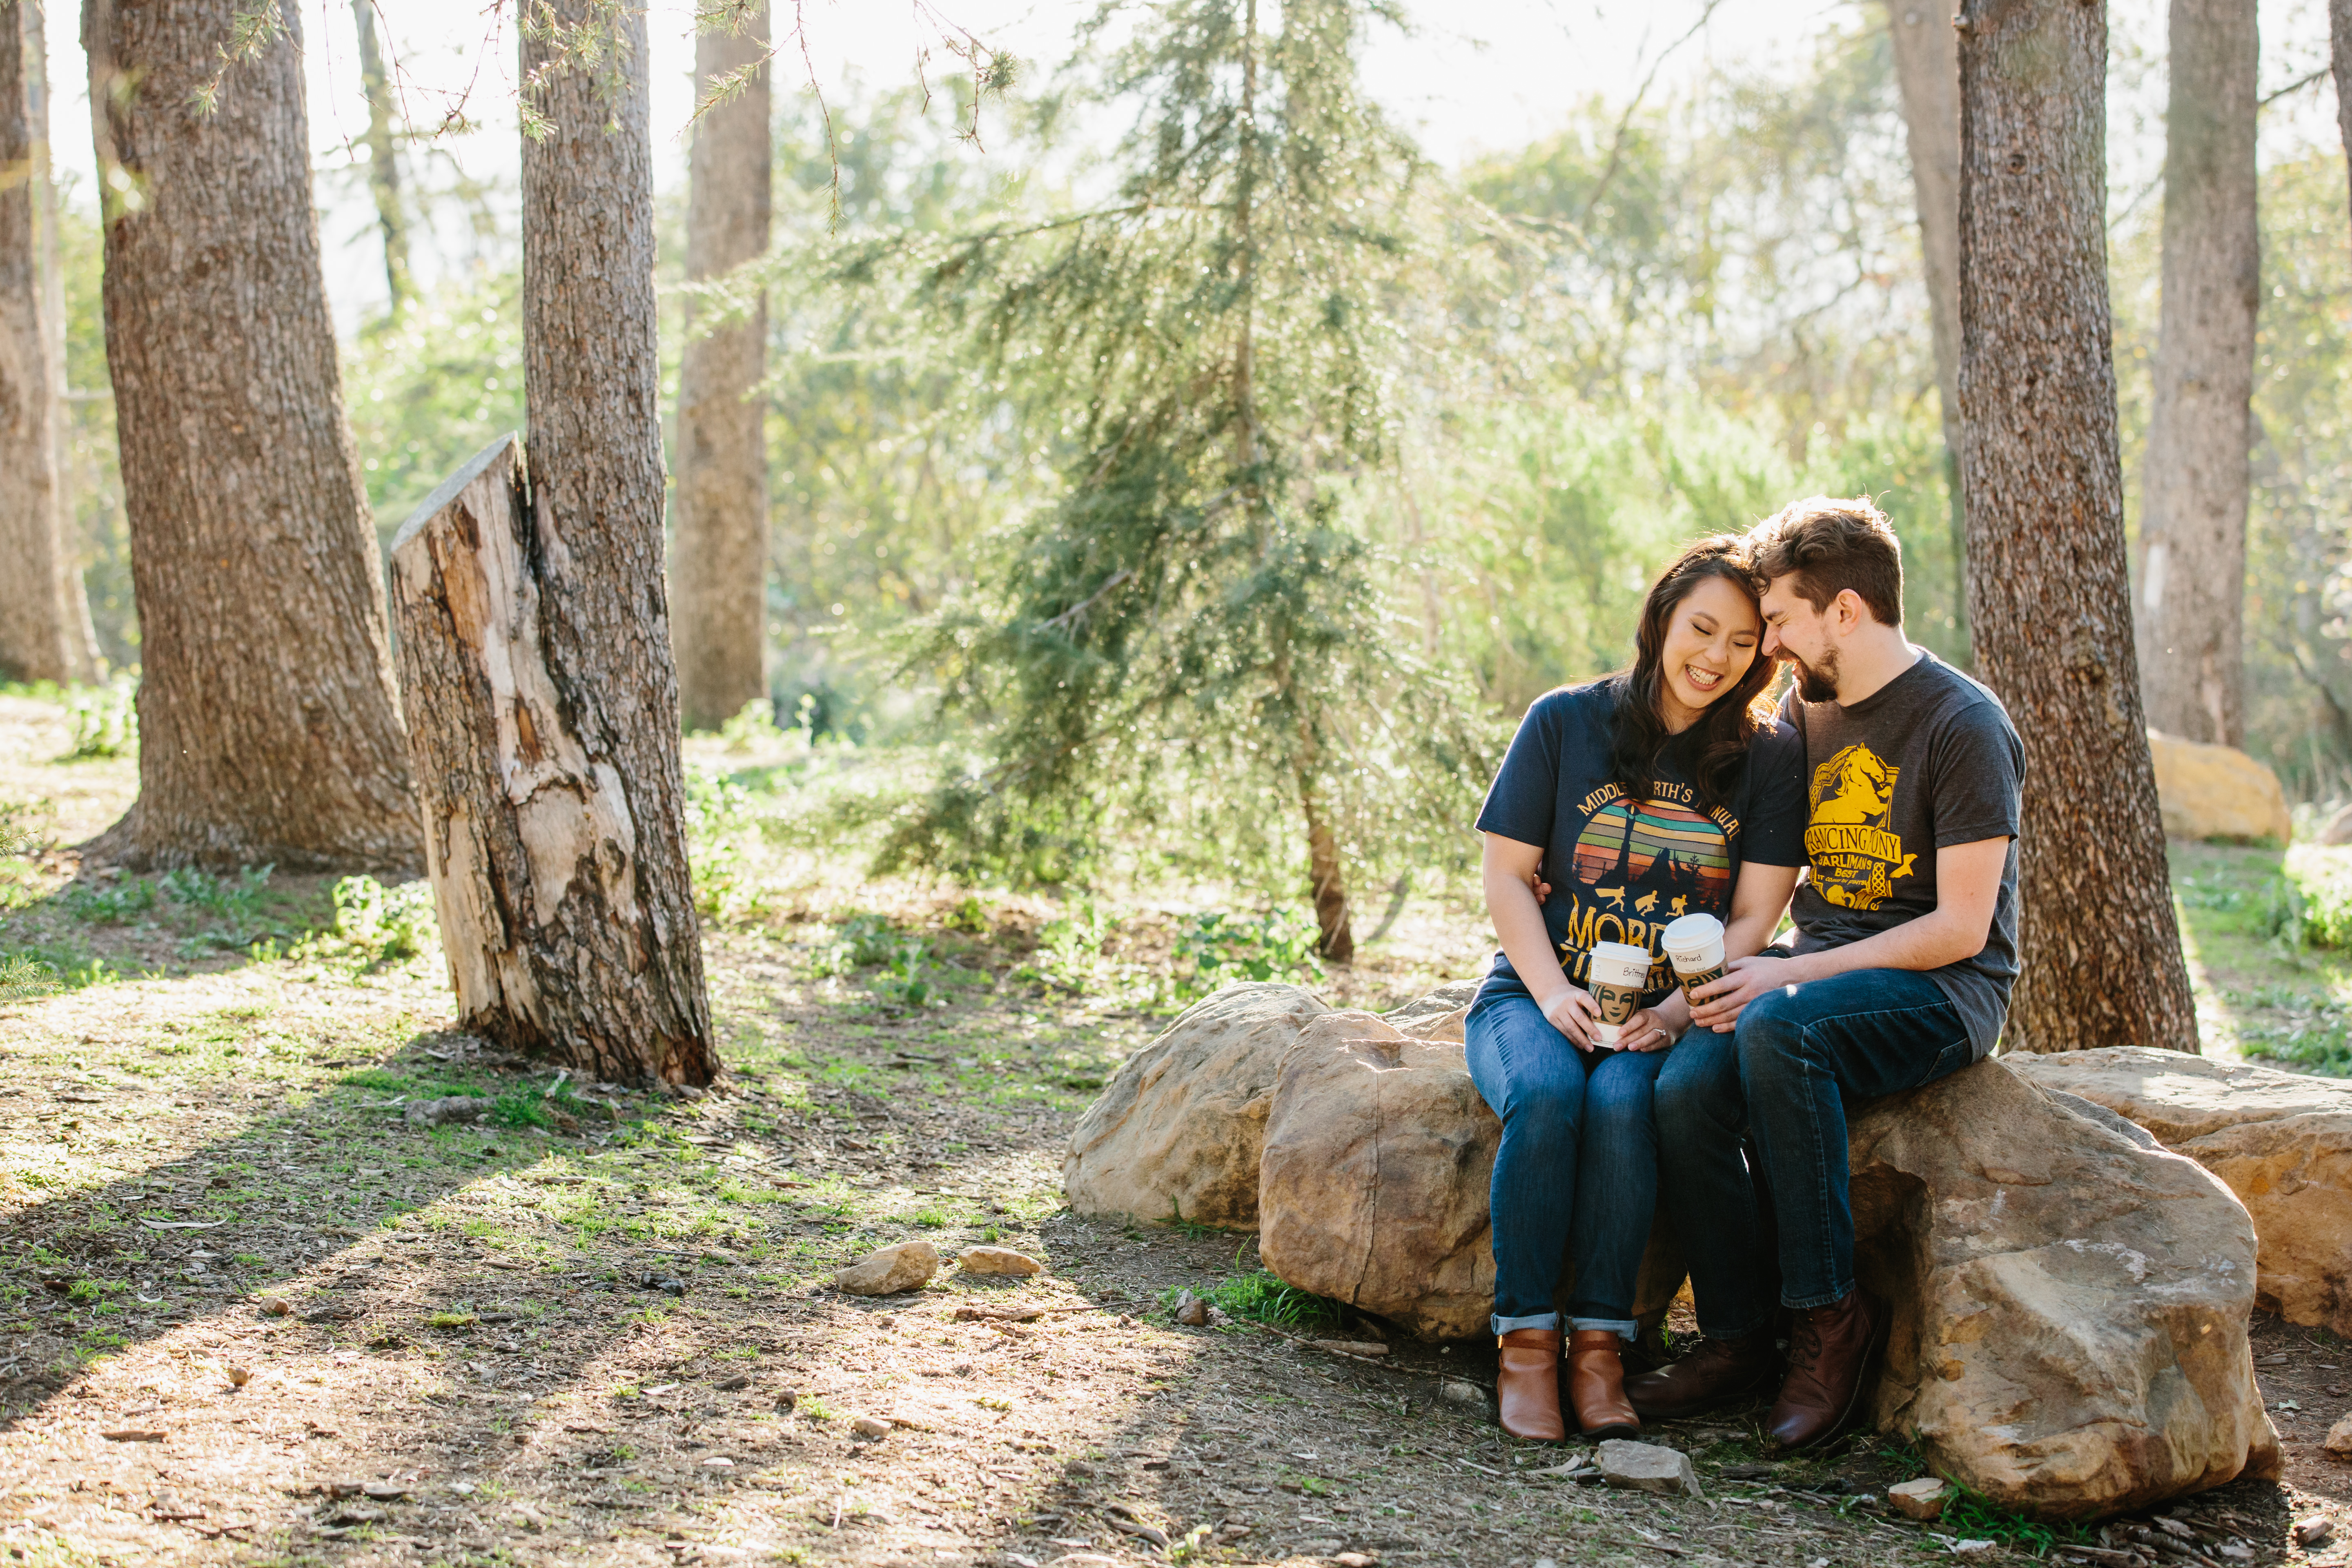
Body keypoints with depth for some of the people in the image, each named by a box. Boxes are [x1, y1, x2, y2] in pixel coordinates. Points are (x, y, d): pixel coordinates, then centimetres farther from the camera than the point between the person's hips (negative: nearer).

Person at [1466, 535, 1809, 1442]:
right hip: (1535, 995, 0)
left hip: (1671, 1010, 0)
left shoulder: (1768, 755, 5)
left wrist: (1678, 1011, -15)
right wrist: (1553, 995, -12)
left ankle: (1599, 1345, -26)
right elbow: (1506, 875, 3)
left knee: (1624, 1102, -34)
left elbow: (1755, 915, 1)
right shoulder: (1565, 722, 4)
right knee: (1546, 1094, -33)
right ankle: (1526, 1343, -26)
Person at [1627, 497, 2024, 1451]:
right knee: (1686, 1087, -24)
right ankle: (1738, 1338, -10)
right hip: (1820, 968, 6)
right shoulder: (1803, 712, 11)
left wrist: (1788, 977, -19)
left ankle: (1832, 1315, -24)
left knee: (1778, 1028, -36)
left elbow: (1960, 928, -15)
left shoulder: (1962, 726, -11)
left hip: (1944, 991, -6)